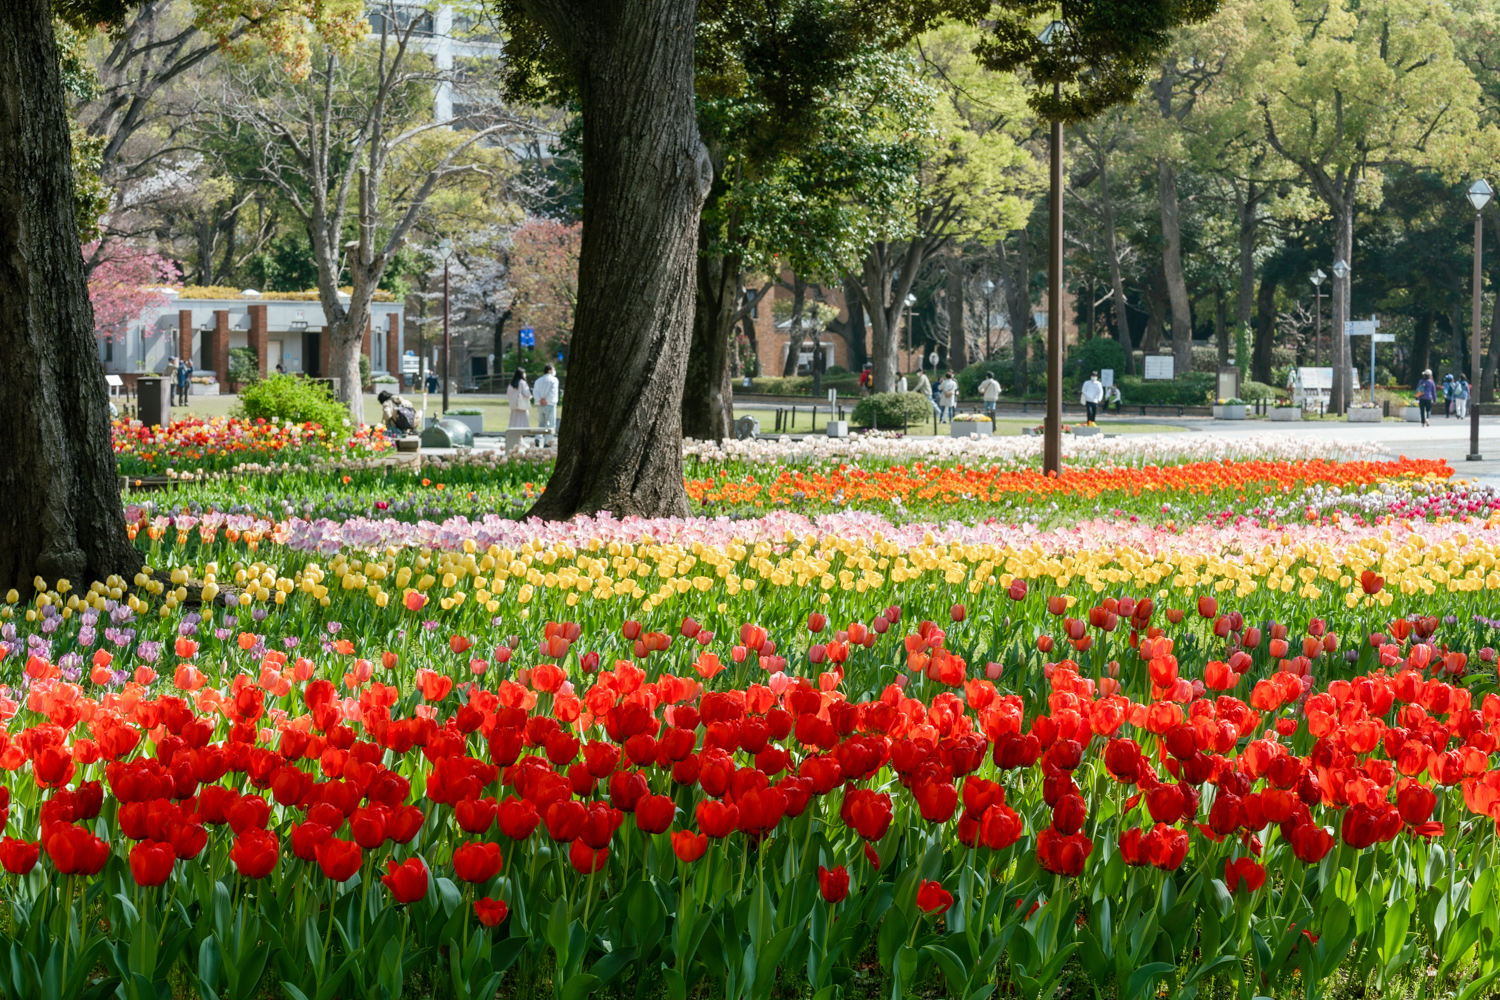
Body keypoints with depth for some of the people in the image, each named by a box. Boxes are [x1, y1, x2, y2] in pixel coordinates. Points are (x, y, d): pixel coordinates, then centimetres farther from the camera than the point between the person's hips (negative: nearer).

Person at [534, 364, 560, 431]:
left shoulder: (539, 380, 15)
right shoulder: (554, 379, -1)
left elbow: (535, 392, 2)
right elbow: (552, 392, -13)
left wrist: (540, 399, -7)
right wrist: (546, 400, -9)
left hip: (540, 405, 5)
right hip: (550, 405, -5)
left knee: (541, 424, 9)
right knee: (549, 425, -5)